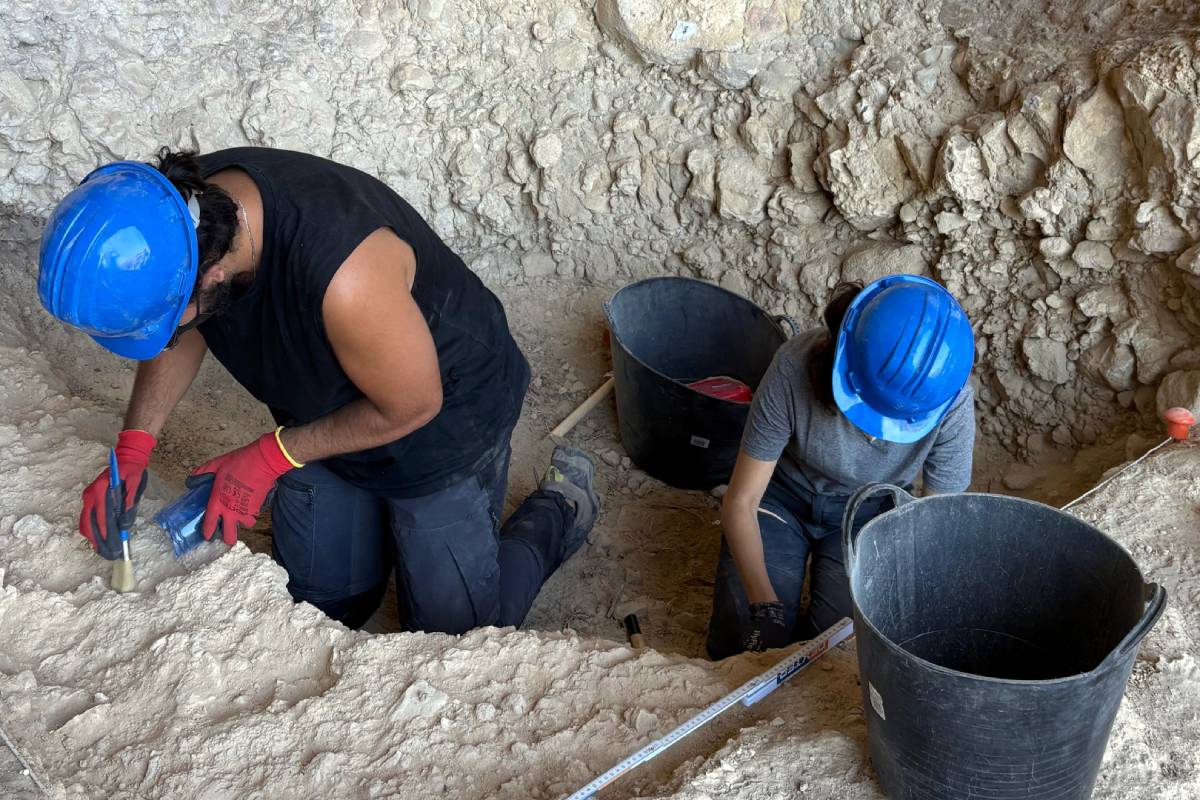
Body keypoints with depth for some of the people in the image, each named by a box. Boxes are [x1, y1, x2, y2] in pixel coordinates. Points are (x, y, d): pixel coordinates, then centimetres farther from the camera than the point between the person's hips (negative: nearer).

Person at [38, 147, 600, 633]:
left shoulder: (342, 277, -44)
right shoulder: (185, 209, -22)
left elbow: (412, 407, -26)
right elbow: (182, 333, 1)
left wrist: (271, 456, -19)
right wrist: (133, 446, -10)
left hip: (443, 414, -6)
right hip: (324, 414, 6)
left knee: (452, 629, 5)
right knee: (319, 605, 16)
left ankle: (560, 508, 26)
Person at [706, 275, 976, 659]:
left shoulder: (951, 401, -30)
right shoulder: (795, 367, -34)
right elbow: (740, 502, -25)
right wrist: (765, 606, -35)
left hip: (870, 512, 1)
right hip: (783, 498, 0)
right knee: (741, 648, -12)